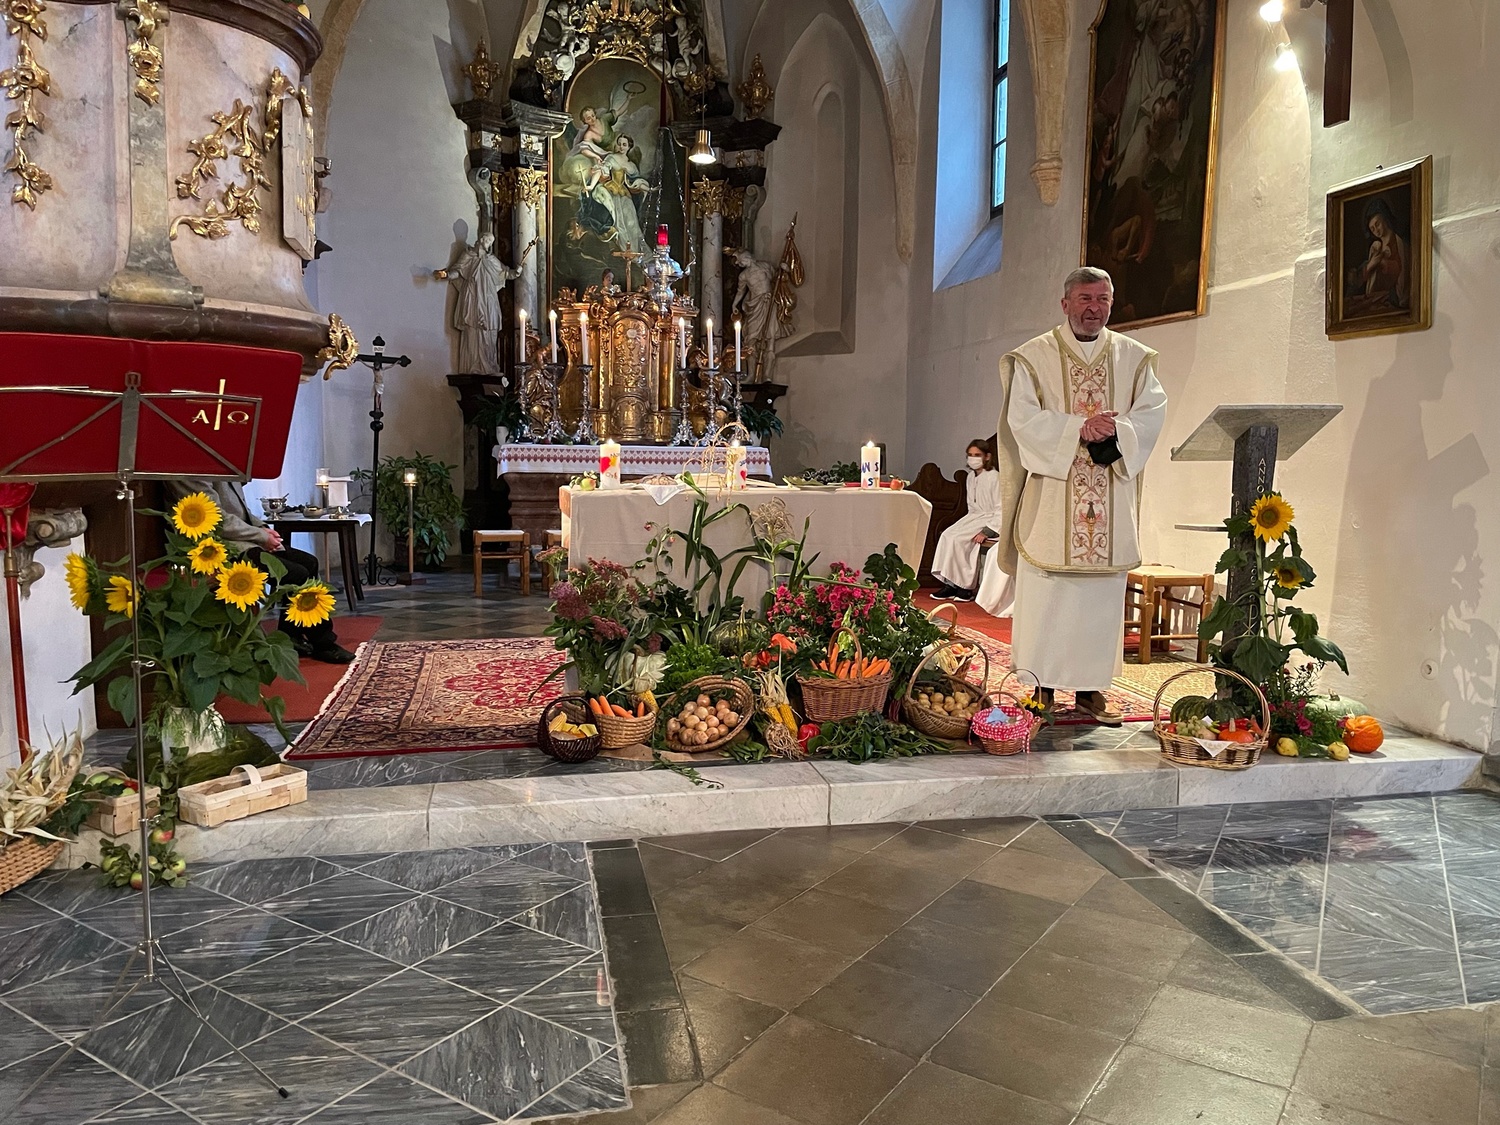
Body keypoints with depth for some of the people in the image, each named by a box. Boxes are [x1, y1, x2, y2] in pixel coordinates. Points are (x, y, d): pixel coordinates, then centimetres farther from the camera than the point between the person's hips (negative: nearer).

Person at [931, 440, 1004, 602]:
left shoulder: (994, 477, -14)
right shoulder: (970, 477, 12)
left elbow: (1001, 509, -16)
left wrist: (986, 531, -21)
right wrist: (969, 522, 4)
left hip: (990, 520, -8)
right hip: (974, 516, 8)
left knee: (958, 539, -25)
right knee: (946, 535, -14)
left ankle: (965, 587, -16)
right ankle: (951, 584, -15)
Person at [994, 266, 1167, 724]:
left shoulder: (1134, 358, 12)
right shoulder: (1032, 358, 4)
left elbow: (1152, 411, 1)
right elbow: (1022, 417, -8)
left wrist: (1113, 429, -18)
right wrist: (1079, 427, -19)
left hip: (1111, 504, 3)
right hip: (1051, 500, -3)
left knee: (1102, 596, 5)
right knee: (1047, 596, -2)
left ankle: (1091, 686, 14)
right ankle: (1043, 685, 7)